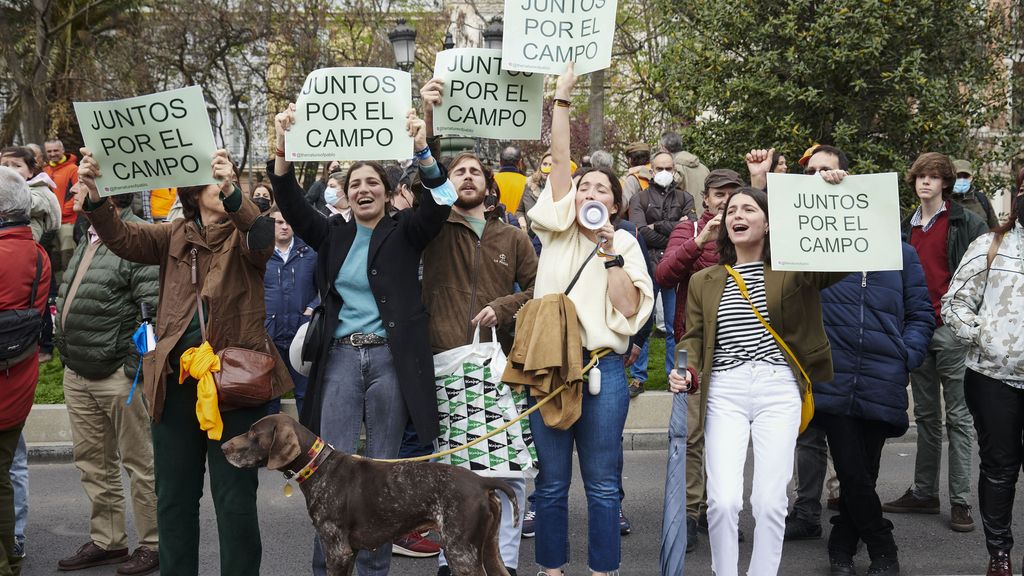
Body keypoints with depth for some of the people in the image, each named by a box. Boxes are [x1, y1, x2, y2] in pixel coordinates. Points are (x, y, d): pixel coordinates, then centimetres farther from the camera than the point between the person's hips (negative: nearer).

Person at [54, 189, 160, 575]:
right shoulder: (89, 239, 15)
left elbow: (153, 309, -19)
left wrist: (134, 368, -20)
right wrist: (68, 355, 18)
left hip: (117, 375, -9)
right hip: (77, 373, 9)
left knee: (139, 462, 1)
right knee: (92, 461, 15)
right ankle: (107, 541, 27)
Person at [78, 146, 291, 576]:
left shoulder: (243, 235, 2)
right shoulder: (174, 236, 11)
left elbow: (262, 238, -22)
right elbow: (122, 237, -4)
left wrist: (232, 191, -39)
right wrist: (95, 196, -22)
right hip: (175, 378, 3)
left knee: (236, 499, 2)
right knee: (174, 496, 13)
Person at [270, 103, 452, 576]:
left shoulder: (404, 231, 4)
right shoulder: (333, 234, 11)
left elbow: (437, 205, -13)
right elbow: (292, 206, -2)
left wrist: (422, 152, -30)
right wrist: (283, 151, -19)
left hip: (391, 359, -2)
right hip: (341, 358, 2)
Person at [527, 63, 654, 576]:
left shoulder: (625, 244, 7)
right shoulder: (558, 229, 9)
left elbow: (630, 308, -5)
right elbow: (559, 159, 0)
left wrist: (609, 251, -9)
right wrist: (562, 96, -4)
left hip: (602, 368, -1)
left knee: (602, 484, 4)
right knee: (552, 482, 7)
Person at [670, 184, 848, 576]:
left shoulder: (793, 270, 7)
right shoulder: (703, 281, 13)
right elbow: (694, 337, 11)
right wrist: (687, 372, -9)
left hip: (778, 388, -1)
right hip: (724, 391, 1)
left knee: (770, 500, -4)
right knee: (723, 499, -10)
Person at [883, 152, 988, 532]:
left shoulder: (966, 223, -3)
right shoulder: (906, 227, 14)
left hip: (951, 329, -6)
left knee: (958, 416, -1)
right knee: (926, 415, 12)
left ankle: (961, 501, 2)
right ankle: (923, 493, 20)